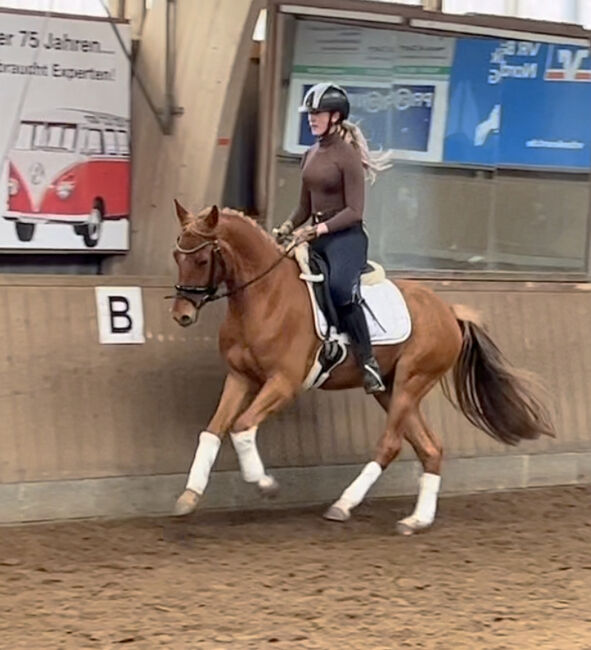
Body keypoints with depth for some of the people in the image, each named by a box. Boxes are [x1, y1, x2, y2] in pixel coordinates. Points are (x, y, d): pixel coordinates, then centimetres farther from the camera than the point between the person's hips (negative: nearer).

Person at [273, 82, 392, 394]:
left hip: (346, 236, -9)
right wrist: (286, 228, 2)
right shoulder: (310, 155, 13)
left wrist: (317, 230, -23)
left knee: (341, 288, -35)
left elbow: (354, 211, -15)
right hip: (315, 236, 9)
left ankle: (368, 361, -28)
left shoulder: (347, 156, -10)